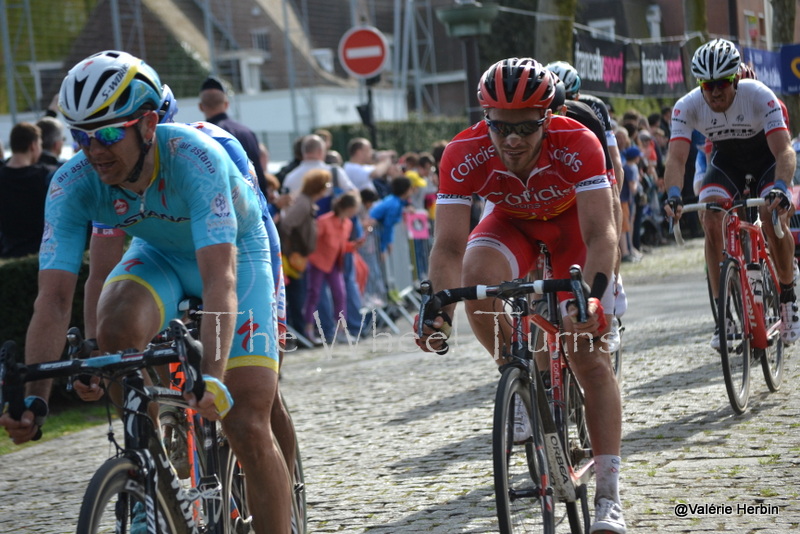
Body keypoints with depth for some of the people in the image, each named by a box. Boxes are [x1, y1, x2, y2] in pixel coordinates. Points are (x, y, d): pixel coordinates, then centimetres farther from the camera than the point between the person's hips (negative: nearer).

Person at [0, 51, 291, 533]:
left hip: (235, 253, -3)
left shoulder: (193, 158, -37)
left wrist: (213, 377, -59)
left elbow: (219, 280, -46)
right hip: (158, 254, 3)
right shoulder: (73, 183, -26)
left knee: (248, 427, -13)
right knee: (118, 327, -31)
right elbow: (54, 297, -29)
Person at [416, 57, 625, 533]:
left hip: (574, 221, -2)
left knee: (592, 358, -11)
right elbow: (449, 244, -32)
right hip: (513, 223, 2)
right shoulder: (465, 155, -31)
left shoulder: (577, 144, -36)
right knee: (478, 275, -33)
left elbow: (600, 232, -42)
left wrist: (594, 295, -58)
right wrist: (439, 311, -47)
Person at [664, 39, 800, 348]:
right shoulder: (687, 106, -26)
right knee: (712, 223, -21)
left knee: (773, 220, -25)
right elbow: (676, 157, -33)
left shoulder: (760, 96, -32)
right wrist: (673, 195, -53)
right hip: (725, 160, 2)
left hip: (766, 157, -2)